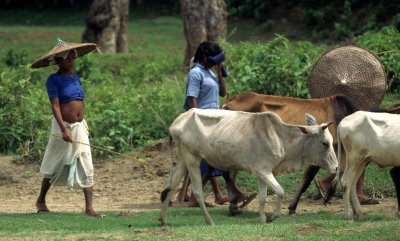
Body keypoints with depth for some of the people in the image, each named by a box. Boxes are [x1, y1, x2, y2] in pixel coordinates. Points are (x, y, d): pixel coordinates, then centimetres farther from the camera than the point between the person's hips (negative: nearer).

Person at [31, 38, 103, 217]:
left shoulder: (76, 78, 12)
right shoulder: (53, 80, -8)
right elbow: (55, 105, -16)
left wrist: (83, 126, 14)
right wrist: (64, 129, -25)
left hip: (80, 127, 5)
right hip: (63, 126, -5)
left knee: (86, 168, -4)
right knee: (55, 167, 8)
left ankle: (89, 208, -7)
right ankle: (41, 201, 27)